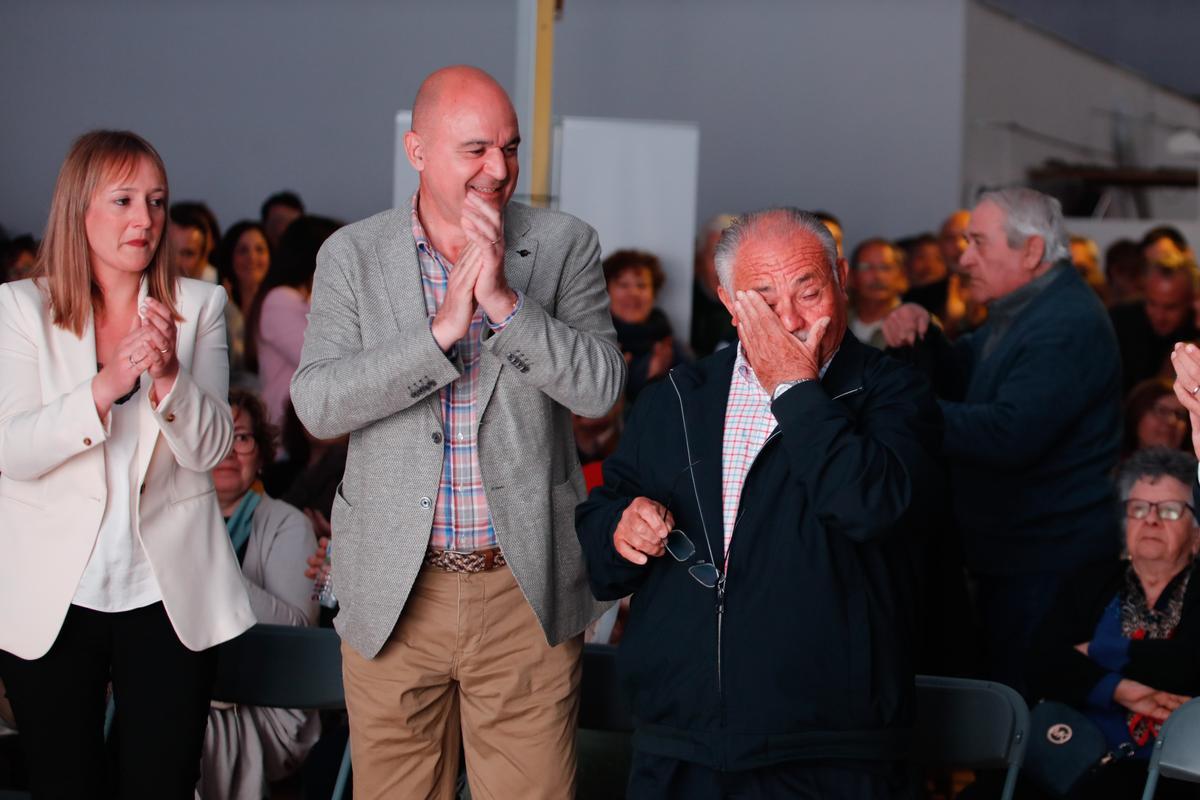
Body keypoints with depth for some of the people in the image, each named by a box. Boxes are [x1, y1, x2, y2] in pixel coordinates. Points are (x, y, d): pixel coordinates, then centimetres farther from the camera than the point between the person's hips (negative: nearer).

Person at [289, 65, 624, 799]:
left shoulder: (565, 246, 2)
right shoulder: (352, 256, 2)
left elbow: (600, 388, -8)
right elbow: (317, 403, -9)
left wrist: (504, 299, -19)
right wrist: (444, 327, -18)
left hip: (527, 589, 0)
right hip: (395, 594, 1)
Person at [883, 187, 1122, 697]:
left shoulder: (1067, 326, -20)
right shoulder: (1019, 310, 14)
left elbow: (1011, 435, -30)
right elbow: (960, 379, 19)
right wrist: (920, 335, -2)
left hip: (1046, 559, -10)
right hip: (1009, 555, 10)